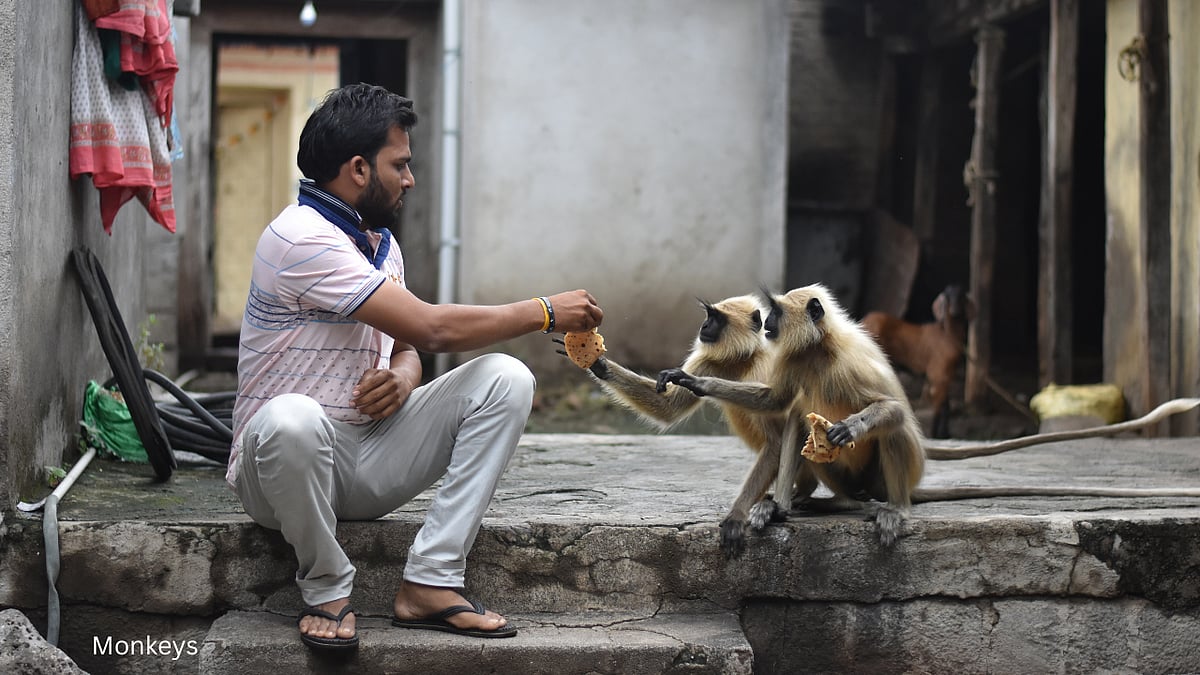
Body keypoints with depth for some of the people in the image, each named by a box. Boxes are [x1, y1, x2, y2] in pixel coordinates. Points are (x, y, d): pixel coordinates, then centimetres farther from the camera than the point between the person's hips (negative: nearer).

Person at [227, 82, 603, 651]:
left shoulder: (381, 242, 12)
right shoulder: (301, 238, -18)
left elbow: (406, 343, 16)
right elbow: (429, 326, -22)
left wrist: (403, 375, -11)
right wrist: (545, 313, -12)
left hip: (369, 464, 8)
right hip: (285, 460, -8)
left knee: (504, 378, -10)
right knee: (291, 418, -43)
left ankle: (430, 582, -15)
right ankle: (326, 588, -15)